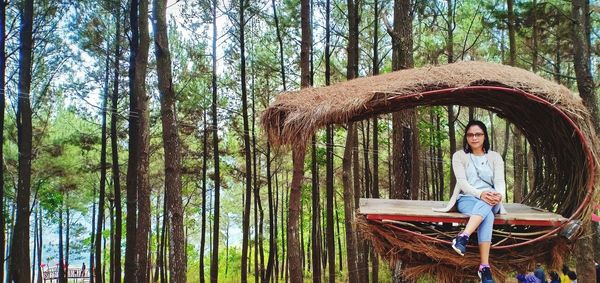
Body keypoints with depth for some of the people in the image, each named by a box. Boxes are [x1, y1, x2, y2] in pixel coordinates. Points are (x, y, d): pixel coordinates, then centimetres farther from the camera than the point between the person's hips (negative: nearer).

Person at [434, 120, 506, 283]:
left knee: (485, 206, -38)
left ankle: (463, 237, -52)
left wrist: (499, 195, -29)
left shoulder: (495, 157, 10)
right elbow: (462, 182, -8)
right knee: (487, 215, -36)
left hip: (490, 201, 2)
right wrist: (480, 194, -27)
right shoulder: (459, 156, 5)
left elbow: (500, 181, -4)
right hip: (467, 199, -1)